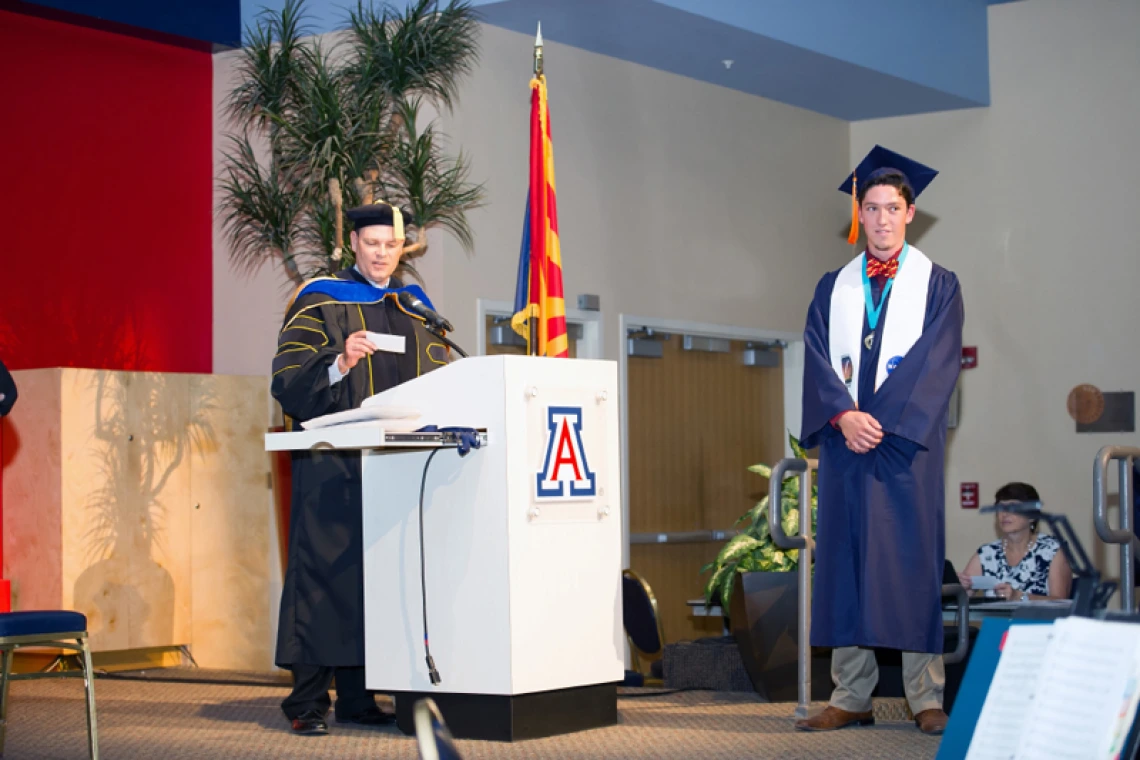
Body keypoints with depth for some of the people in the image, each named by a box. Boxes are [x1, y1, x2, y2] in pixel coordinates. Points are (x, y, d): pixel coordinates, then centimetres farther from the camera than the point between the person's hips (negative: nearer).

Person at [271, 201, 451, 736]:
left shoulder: (416, 307, 17)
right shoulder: (320, 301, 2)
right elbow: (288, 380, -7)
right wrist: (340, 364, -24)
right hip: (334, 465, -5)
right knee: (324, 570, -8)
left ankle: (358, 696, 9)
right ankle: (308, 702, -5)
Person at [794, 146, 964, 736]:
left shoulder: (937, 285, 6)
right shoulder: (834, 288, 15)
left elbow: (937, 365, -5)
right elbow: (817, 361, 5)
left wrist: (882, 422, -13)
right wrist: (844, 416, -12)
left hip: (907, 443, -3)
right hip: (844, 442, 3)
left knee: (913, 561, -4)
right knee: (845, 562, 1)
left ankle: (926, 699, -1)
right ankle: (850, 698, 5)